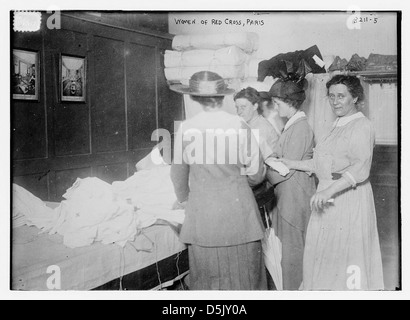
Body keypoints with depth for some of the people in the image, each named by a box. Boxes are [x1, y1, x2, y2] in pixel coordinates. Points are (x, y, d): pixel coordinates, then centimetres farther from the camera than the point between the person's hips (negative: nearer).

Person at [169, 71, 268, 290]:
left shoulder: (186, 128, -4)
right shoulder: (240, 126, -6)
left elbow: (179, 173, 7)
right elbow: (257, 175, -1)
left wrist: (183, 198, 26)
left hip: (202, 213, 0)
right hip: (238, 208, 0)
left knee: (207, 277, 10)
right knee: (243, 274, 11)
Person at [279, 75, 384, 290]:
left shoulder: (361, 127, -11)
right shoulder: (339, 126, 17)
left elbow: (360, 169, -23)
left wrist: (329, 190, -34)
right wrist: (293, 165, 17)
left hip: (348, 198, -8)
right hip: (330, 199, 8)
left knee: (345, 254, -2)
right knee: (325, 253, 11)